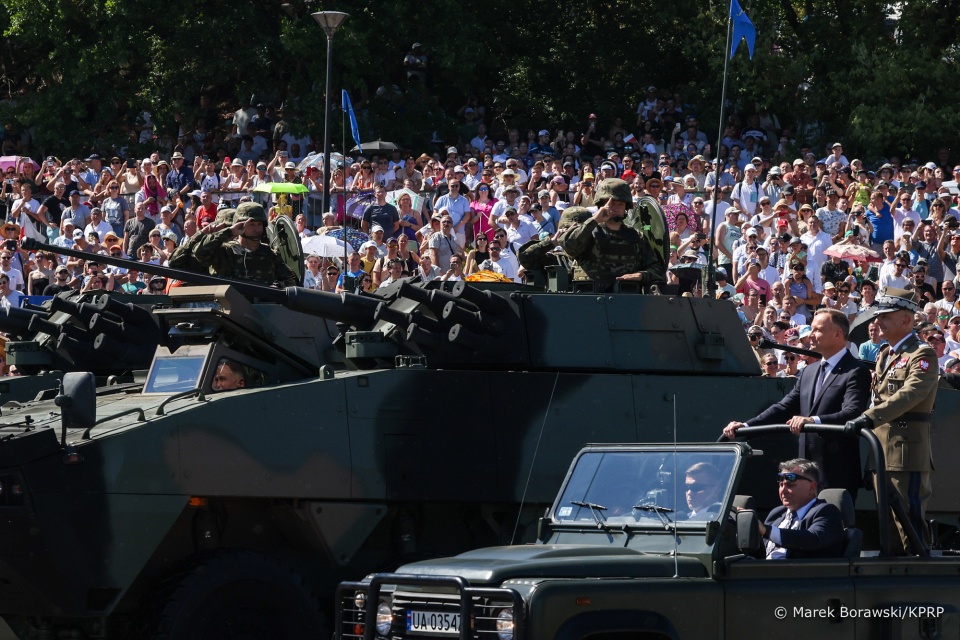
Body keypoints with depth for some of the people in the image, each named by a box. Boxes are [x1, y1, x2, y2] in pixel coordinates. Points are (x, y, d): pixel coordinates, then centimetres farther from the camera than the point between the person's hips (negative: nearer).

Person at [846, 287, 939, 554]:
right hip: (883, 450, 9)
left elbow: (909, 395, -24)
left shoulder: (922, 355, -10)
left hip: (907, 452, -9)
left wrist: (869, 418, -34)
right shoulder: (884, 356, 20)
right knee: (887, 521, 12)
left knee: (909, 520, -9)